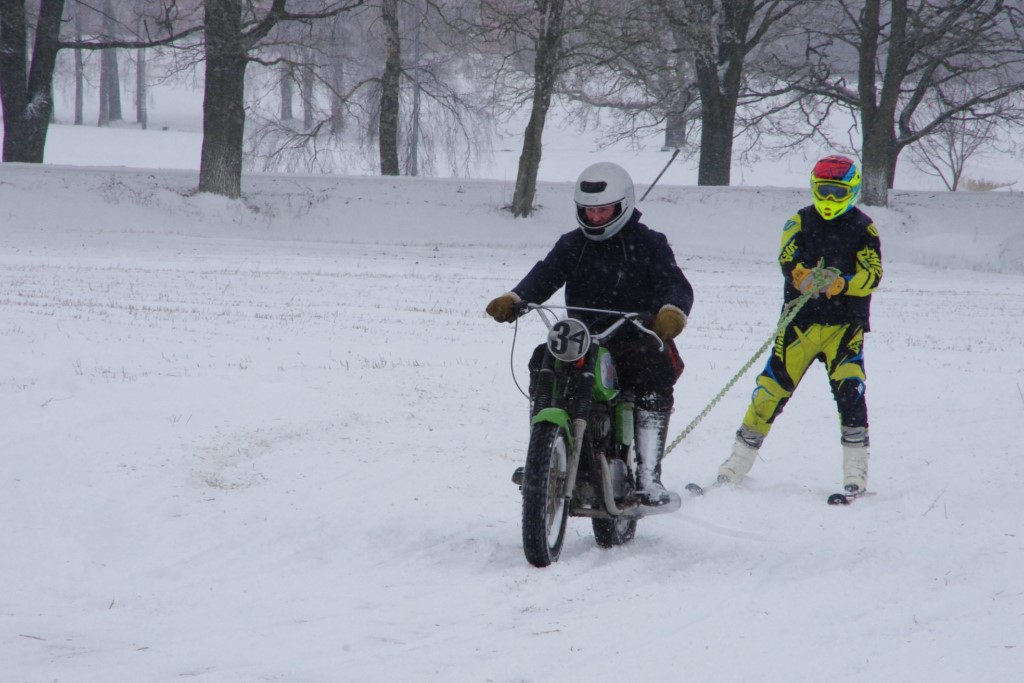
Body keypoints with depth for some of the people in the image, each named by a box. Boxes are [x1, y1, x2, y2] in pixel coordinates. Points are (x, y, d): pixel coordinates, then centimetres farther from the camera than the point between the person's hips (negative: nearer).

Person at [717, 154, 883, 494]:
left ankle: (856, 472, -10)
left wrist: (840, 284, -25)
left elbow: (872, 275, -6)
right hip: (801, 321, 1)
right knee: (773, 386, -1)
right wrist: (804, 276, -31)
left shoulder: (863, 228, 4)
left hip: (845, 323, -1)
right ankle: (739, 462, 11)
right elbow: (788, 260, -8)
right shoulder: (801, 222, 7)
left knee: (848, 389, -16)